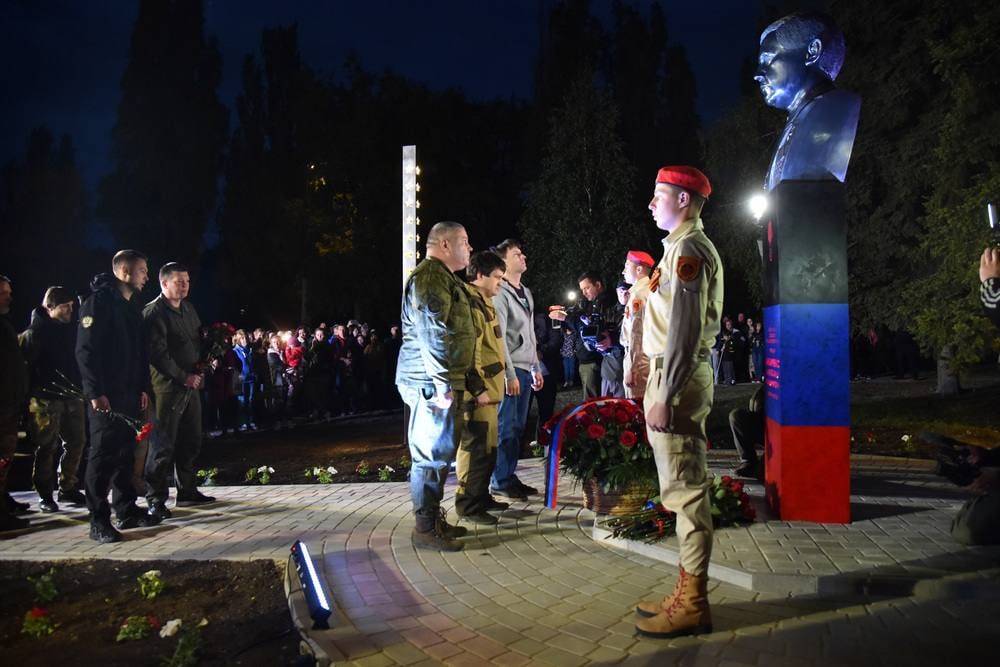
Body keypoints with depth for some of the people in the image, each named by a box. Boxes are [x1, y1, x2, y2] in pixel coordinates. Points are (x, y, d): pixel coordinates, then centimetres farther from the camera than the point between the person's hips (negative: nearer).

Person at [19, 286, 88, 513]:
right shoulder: (34, 333, -7)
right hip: (47, 400, -6)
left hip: (73, 396, 6)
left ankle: (67, 488, 22)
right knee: (47, 447, -1)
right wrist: (36, 390, -12)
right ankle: (44, 494, 10)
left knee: (76, 442, 9)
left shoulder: (71, 329, 10)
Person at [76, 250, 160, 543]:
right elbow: (86, 350, -16)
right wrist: (95, 392, -20)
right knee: (102, 455, -4)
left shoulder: (133, 306, 16)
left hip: (130, 395, 8)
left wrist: (143, 388, 14)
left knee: (125, 453, 13)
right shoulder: (98, 301, -10)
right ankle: (99, 521, 1)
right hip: (106, 396, -8)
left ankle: (127, 510, 21)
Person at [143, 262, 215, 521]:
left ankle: (188, 491, 24)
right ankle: (156, 500, 3)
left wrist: (201, 370, 5)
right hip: (168, 386, -8)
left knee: (191, 441, 13)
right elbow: (158, 354, -17)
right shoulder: (153, 313, -11)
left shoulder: (188, 309, 15)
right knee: (164, 445, -5)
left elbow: (199, 341, 22)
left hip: (191, 385, 8)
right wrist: (184, 377, -16)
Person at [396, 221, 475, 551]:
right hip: (434, 384, -11)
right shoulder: (430, 276, -13)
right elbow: (431, 333, -22)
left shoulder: (443, 277, 22)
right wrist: (443, 384, -23)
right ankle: (425, 529, 2)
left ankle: (434, 519, 25)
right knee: (433, 454, -6)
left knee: (439, 454, 16)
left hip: (443, 383, 11)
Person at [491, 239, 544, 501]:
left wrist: (536, 368, 20)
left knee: (518, 427, 10)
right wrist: (510, 374, -17)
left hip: (525, 370, 8)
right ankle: (500, 482, 3)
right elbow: (498, 337, -15)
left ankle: (510, 477, 18)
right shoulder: (500, 293, -9)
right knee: (505, 427, -4)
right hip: (510, 371, -8)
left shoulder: (526, 293, 19)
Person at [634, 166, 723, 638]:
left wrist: (665, 397, -22)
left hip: (677, 381, -11)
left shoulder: (688, 249, -12)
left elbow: (685, 329, -20)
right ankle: (688, 593, 23)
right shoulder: (687, 247, 20)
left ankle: (692, 605, 3)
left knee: (685, 490, -6)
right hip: (675, 377, 11)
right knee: (684, 489, 13)